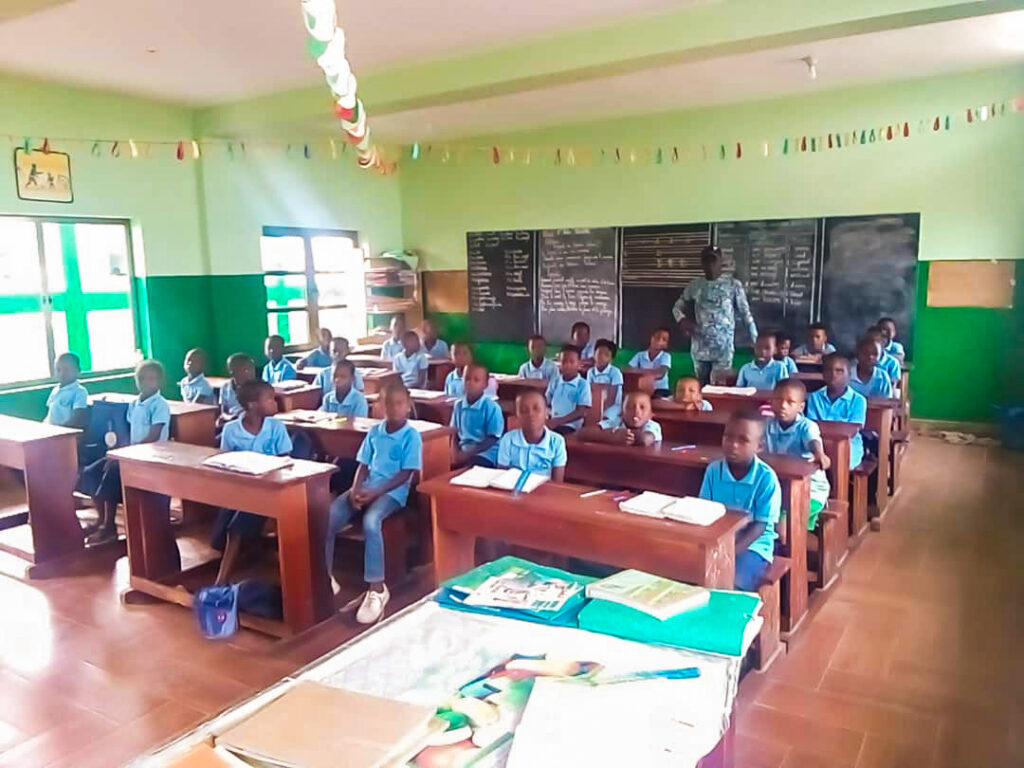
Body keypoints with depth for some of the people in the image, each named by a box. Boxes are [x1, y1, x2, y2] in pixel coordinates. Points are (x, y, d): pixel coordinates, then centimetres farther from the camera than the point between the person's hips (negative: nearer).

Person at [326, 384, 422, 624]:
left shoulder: (412, 436, -6)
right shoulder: (374, 431, 10)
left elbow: (405, 474, -11)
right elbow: (364, 465, 11)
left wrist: (375, 493, -18)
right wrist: (355, 489, -8)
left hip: (392, 492, -6)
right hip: (366, 488, 6)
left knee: (370, 522, -36)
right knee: (326, 518, -16)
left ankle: (377, 588, -24)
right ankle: (326, 578, 1)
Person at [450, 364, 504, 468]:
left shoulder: (492, 407, -10)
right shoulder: (459, 405, 8)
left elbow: (492, 439, -12)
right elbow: (454, 433, 14)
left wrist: (468, 454, -20)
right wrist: (455, 452, -6)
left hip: (485, 454, -5)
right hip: (462, 452, 5)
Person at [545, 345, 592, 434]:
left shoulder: (583, 385, 1)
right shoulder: (554, 382, 16)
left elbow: (581, 412, -5)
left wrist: (559, 421, -16)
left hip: (570, 427, -4)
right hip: (552, 423, 4)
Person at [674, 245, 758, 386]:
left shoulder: (733, 285, -3)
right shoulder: (694, 285, 5)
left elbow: (745, 314, 0)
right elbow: (677, 307, 14)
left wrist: (756, 341, -3)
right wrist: (682, 320, -9)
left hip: (723, 349, -3)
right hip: (700, 348, 3)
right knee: (701, 386, 11)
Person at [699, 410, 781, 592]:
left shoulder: (766, 478, -14)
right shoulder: (713, 470, -4)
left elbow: (760, 525, -13)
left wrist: (733, 551, -24)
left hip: (753, 543, -3)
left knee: (735, 585, -28)